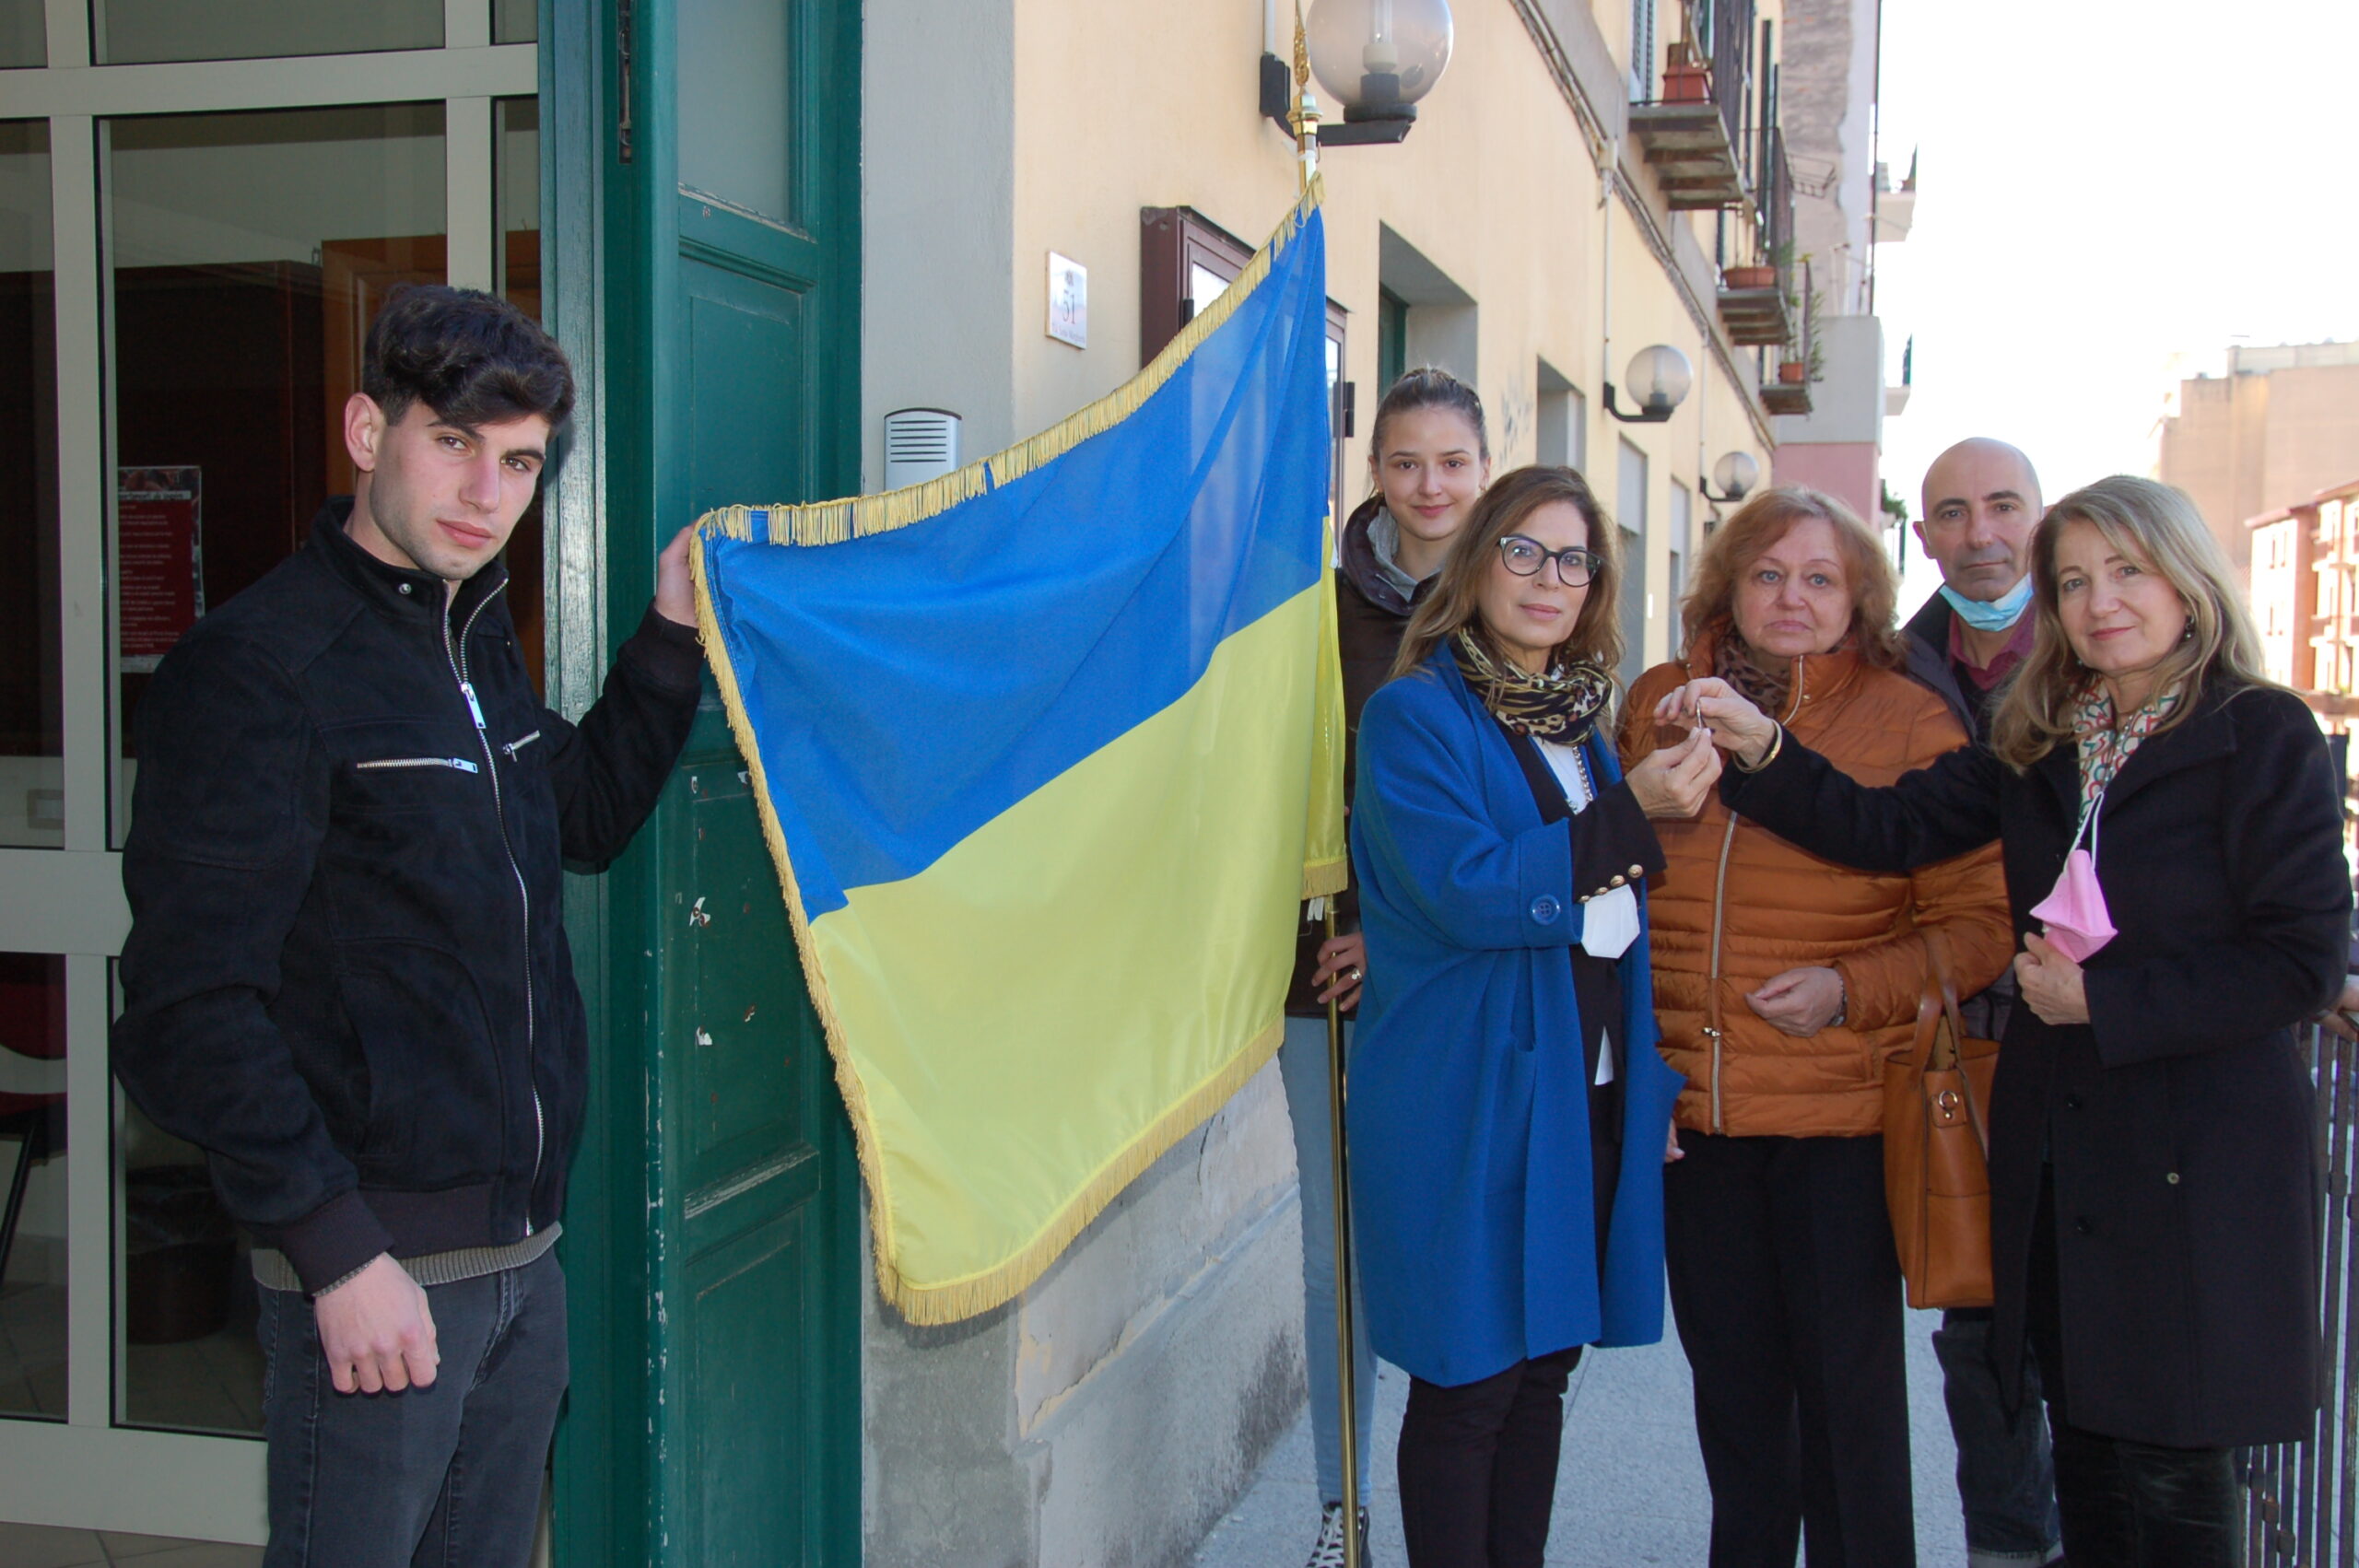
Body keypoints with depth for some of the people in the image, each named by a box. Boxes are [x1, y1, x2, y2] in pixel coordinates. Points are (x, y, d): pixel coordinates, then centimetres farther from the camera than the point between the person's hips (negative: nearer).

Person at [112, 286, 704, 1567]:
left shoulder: (476, 641, 12)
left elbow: (584, 817, 27)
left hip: (523, 1252, 8)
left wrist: (672, 637, 14)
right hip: (373, 1266, -8)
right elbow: (191, 1008, -18)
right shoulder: (256, 668, -14)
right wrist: (336, 1250, -20)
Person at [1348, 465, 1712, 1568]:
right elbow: (1470, 893, -21)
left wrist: (1652, 1074, 17)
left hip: (1589, 1091, 7)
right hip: (1473, 1096, -7)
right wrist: (1630, 813, -19)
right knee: (1469, 1381, 1)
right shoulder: (1414, 715, -9)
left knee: (1544, 1364, 15)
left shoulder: (1579, 719, 14)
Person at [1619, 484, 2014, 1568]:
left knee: (1846, 1385, 6)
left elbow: (1980, 920, -5)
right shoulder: (1659, 703, 6)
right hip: (1692, 1104, 4)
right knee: (1730, 1376, 17)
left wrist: (1852, 988, -18)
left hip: (1843, 1112, -3)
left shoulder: (1908, 722, -4)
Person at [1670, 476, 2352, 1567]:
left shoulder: (2261, 736, -8)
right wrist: (1763, 748, -11)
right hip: (2055, 1145, 5)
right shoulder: (2040, 745, 9)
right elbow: (1889, 829, 3)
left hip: (2195, 1155, -5)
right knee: (2086, 1449, 15)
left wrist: (2102, 1001, -13)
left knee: (2171, 1473, 1)